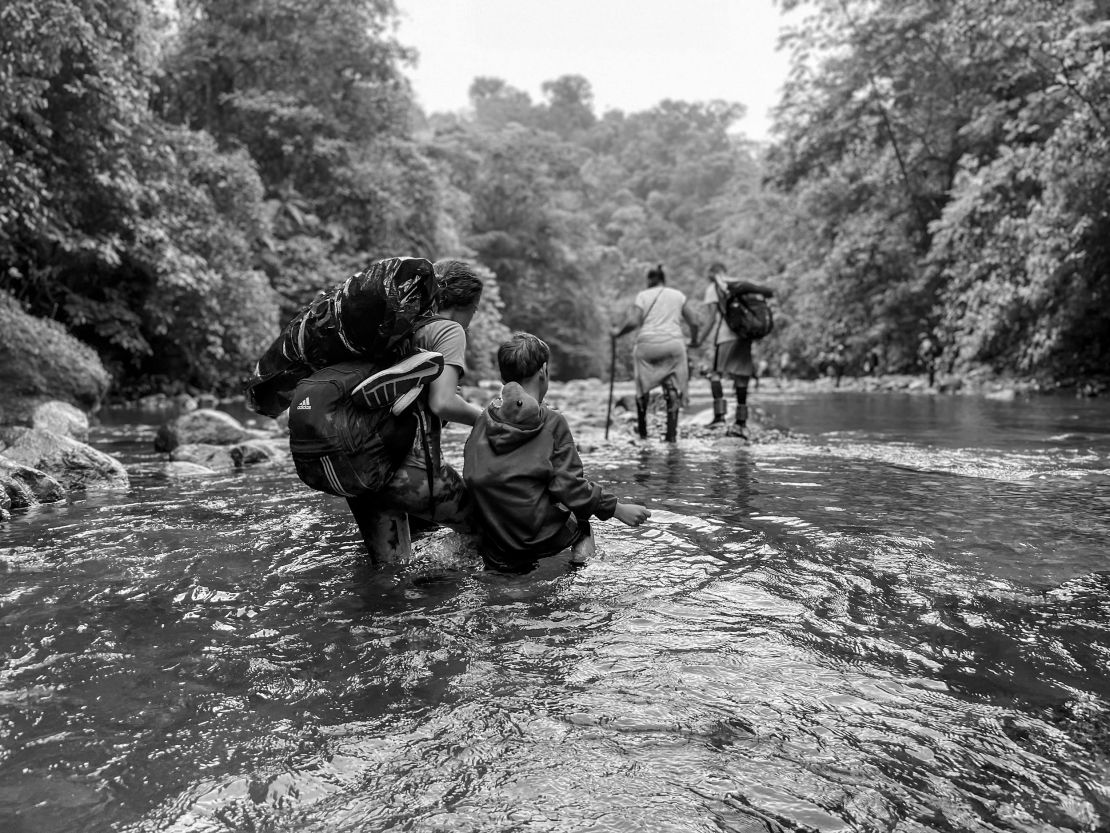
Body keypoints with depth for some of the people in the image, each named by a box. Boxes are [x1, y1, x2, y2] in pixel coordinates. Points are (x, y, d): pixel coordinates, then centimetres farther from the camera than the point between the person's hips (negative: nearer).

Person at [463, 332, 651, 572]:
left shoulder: (483, 420, 2)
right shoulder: (552, 422, -10)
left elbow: (471, 479, 8)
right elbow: (570, 487, -14)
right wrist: (619, 509, -5)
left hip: (493, 546, 4)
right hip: (538, 540, -4)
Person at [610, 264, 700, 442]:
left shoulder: (643, 296, 6)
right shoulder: (678, 295, 13)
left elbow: (633, 322, -8)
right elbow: (693, 322, 9)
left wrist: (618, 332, 7)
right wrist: (694, 340, 26)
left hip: (648, 343, -1)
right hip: (673, 343, 1)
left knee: (643, 387, 15)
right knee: (673, 389, 5)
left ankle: (642, 430, 22)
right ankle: (671, 432, -2)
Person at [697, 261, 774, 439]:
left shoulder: (712, 289, 5)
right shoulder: (741, 283, 19)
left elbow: (713, 318, -4)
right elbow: (769, 292, 10)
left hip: (725, 336, -5)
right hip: (745, 335, 5)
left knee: (715, 373, 4)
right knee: (741, 377, 6)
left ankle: (719, 414, -14)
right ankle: (741, 423, 7)